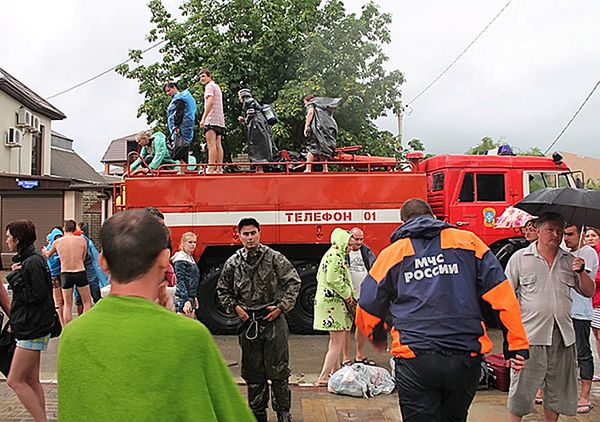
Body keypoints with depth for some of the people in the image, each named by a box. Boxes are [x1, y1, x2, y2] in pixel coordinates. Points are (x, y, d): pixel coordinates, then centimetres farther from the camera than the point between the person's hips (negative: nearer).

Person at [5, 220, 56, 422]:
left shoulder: (33, 262, -17)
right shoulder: (26, 260, 14)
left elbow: (37, 295, -21)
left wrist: (14, 278, -15)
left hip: (33, 330, -10)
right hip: (29, 328, 10)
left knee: (15, 380, -5)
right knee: (31, 380, 13)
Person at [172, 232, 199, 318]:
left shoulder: (190, 258, 15)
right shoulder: (180, 259, -11)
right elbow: (180, 281, -18)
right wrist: (186, 300, -24)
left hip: (190, 298, 9)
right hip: (182, 299, -9)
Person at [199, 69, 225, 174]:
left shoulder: (209, 86, -2)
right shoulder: (217, 87, 27)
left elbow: (210, 102, -16)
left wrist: (203, 118, -20)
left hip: (212, 120, -9)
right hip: (220, 120, 9)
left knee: (211, 144, -14)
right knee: (218, 144, 6)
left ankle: (211, 169, -21)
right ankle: (219, 168, 2)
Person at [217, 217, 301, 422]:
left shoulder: (274, 258, -4)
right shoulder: (233, 263, 4)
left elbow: (293, 281, -1)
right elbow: (222, 289, 15)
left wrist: (281, 306, -7)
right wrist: (234, 307, 1)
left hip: (273, 319, -3)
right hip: (248, 321, 3)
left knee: (278, 369, 0)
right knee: (253, 371, 10)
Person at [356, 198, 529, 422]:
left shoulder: (391, 254, 10)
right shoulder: (468, 241, 10)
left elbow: (366, 312, 14)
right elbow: (503, 295, 2)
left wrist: (378, 339, 34)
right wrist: (516, 345, 6)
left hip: (415, 360, -2)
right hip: (465, 358, 2)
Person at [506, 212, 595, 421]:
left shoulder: (569, 260, 10)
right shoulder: (520, 258, 0)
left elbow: (589, 292, 11)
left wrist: (580, 272, -7)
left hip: (563, 335, 4)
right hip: (530, 334, -4)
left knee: (557, 386, 14)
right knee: (522, 387, -1)